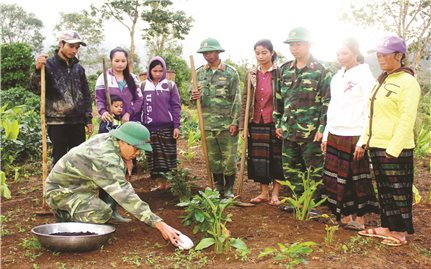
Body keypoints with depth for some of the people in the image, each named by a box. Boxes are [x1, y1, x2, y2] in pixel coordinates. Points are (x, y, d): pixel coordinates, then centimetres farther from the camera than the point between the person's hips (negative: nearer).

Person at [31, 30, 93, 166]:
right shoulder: (48, 64, -2)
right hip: (57, 122, -4)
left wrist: (88, 119, 11)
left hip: (78, 122, 5)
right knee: (59, 158, 1)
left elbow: (86, 94, 15)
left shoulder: (78, 68, 11)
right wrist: (38, 70, -30)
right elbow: (37, 88, -13)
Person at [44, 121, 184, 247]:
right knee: (103, 213, -29)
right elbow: (125, 197, -41)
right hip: (60, 191, -9)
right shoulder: (106, 160, -34)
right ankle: (65, 215, -3)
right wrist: (160, 224, -43)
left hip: (77, 184, 9)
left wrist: (125, 161, -6)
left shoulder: (108, 138, -8)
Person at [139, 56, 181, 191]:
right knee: (153, 156, 6)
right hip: (149, 128, 2)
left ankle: (169, 182, 13)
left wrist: (176, 126, -6)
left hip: (167, 127, -2)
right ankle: (160, 183, 16)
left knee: (168, 156, 3)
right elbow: (139, 107, 7)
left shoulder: (170, 85, 0)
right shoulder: (143, 86, 4)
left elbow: (176, 106, 0)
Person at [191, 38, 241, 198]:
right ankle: (218, 187, 23)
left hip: (227, 123, -3)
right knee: (213, 158, 10)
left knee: (229, 158, 1)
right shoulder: (199, 73, 9)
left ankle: (229, 189, 15)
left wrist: (235, 122, -12)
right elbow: (194, 96, 17)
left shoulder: (230, 72, -2)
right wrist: (194, 97, -9)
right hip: (208, 123, 4)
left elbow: (236, 100, -5)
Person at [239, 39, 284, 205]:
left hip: (274, 123, -4)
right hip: (256, 123, 4)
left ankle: (275, 193, 18)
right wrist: (243, 125, 3)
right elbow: (244, 101, 7)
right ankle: (264, 192, 22)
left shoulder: (279, 73, -5)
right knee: (258, 158, 9)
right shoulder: (251, 75, 6)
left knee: (277, 157, 5)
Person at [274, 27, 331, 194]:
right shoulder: (284, 70, 10)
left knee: (315, 171, 4)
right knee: (290, 169, 15)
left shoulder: (320, 71, -6)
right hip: (289, 131, 6)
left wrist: (323, 128, -14)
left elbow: (328, 102, -9)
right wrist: (278, 123, 13)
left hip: (311, 132, -6)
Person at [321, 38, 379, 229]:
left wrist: (362, 141, -16)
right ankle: (344, 216, 20)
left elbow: (369, 111, -11)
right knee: (335, 177, 8)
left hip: (354, 136, -7)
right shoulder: (337, 78, 13)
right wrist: (326, 135, 14)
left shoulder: (364, 76, -7)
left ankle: (359, 219, 14)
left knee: (357, 178, 2)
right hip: (335, 135, 7)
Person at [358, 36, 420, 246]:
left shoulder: (407, 82, -12)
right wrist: (365, 140, 13)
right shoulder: (381, 81, 14)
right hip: (376, 146, 8)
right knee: (384, 190, 16)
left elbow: (407, 120, -17)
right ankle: (386, 227, 27)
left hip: (395, 149, -8)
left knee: (398, 191, 3)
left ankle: (401, 232, 16)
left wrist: (393, 149, -20)